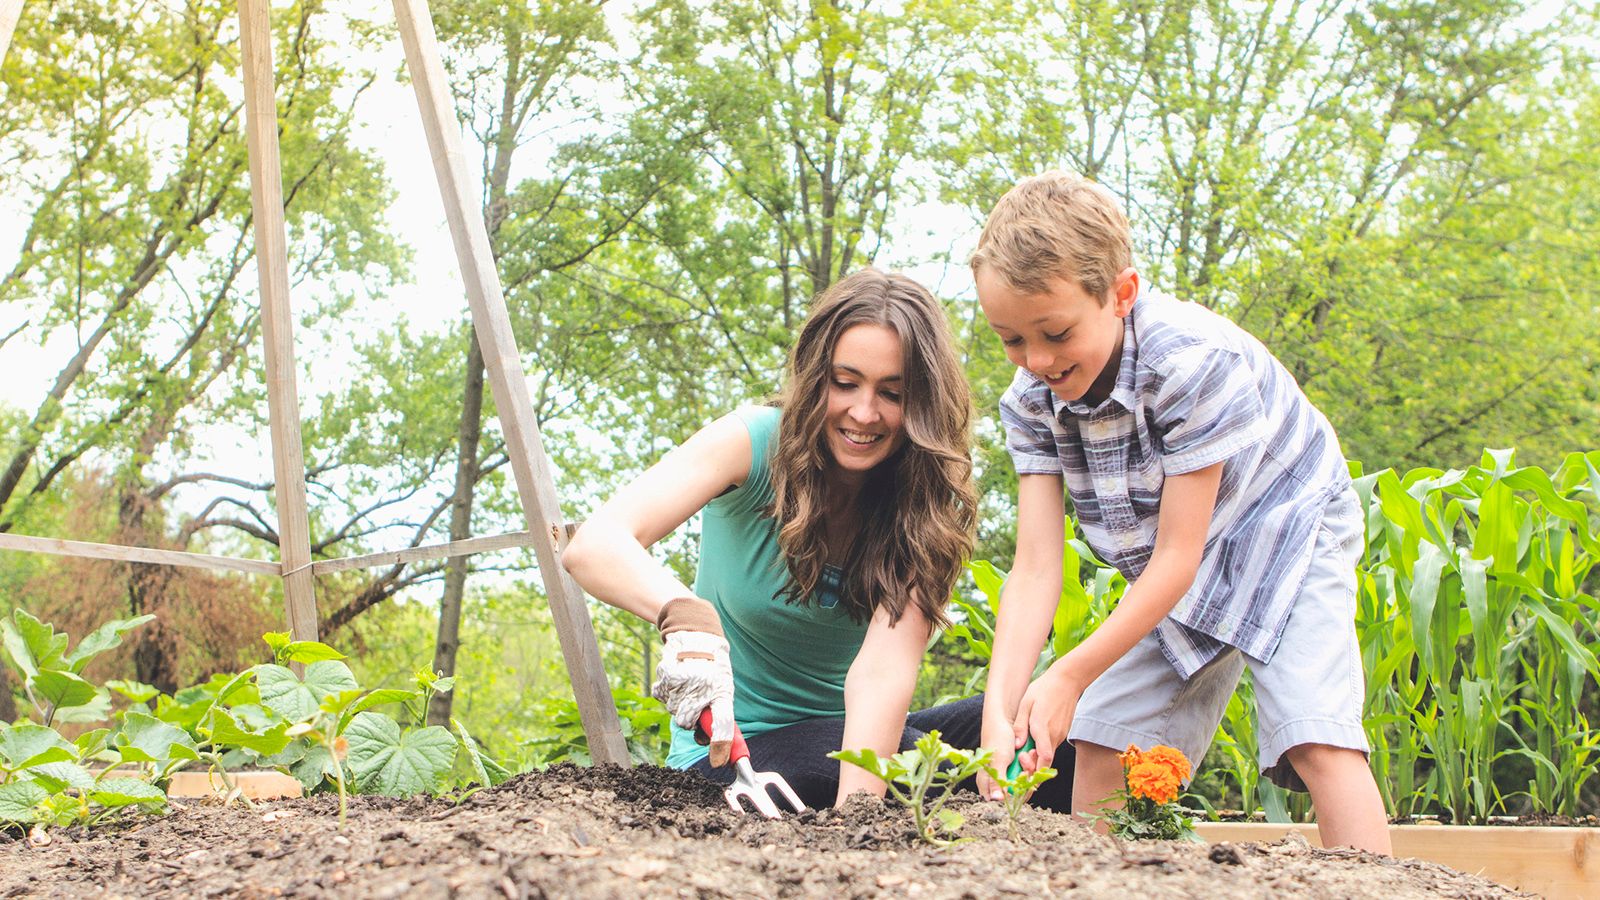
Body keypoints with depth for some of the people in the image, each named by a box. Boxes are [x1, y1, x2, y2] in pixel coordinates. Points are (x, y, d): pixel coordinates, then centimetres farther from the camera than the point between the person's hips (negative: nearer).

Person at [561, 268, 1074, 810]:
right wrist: (686, 616, -50)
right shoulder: (754, 442, -14)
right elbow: (593, 546, -28)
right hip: (729, 748, -3)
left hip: (858, 738, 3)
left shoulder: (927, 502, -8)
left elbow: (883, 668, -24)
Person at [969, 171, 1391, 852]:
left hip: (1282, 534, -6)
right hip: (1172, 573, 6)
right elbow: (1035, 568, -21)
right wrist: (1000, 709, -34)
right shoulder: (1030, 401, -18)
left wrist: (1069, 676, -31)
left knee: (1319, 740, -22)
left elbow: (1177, 558, -31)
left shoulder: (1197, 360, -34)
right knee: (1098, 742, 2)